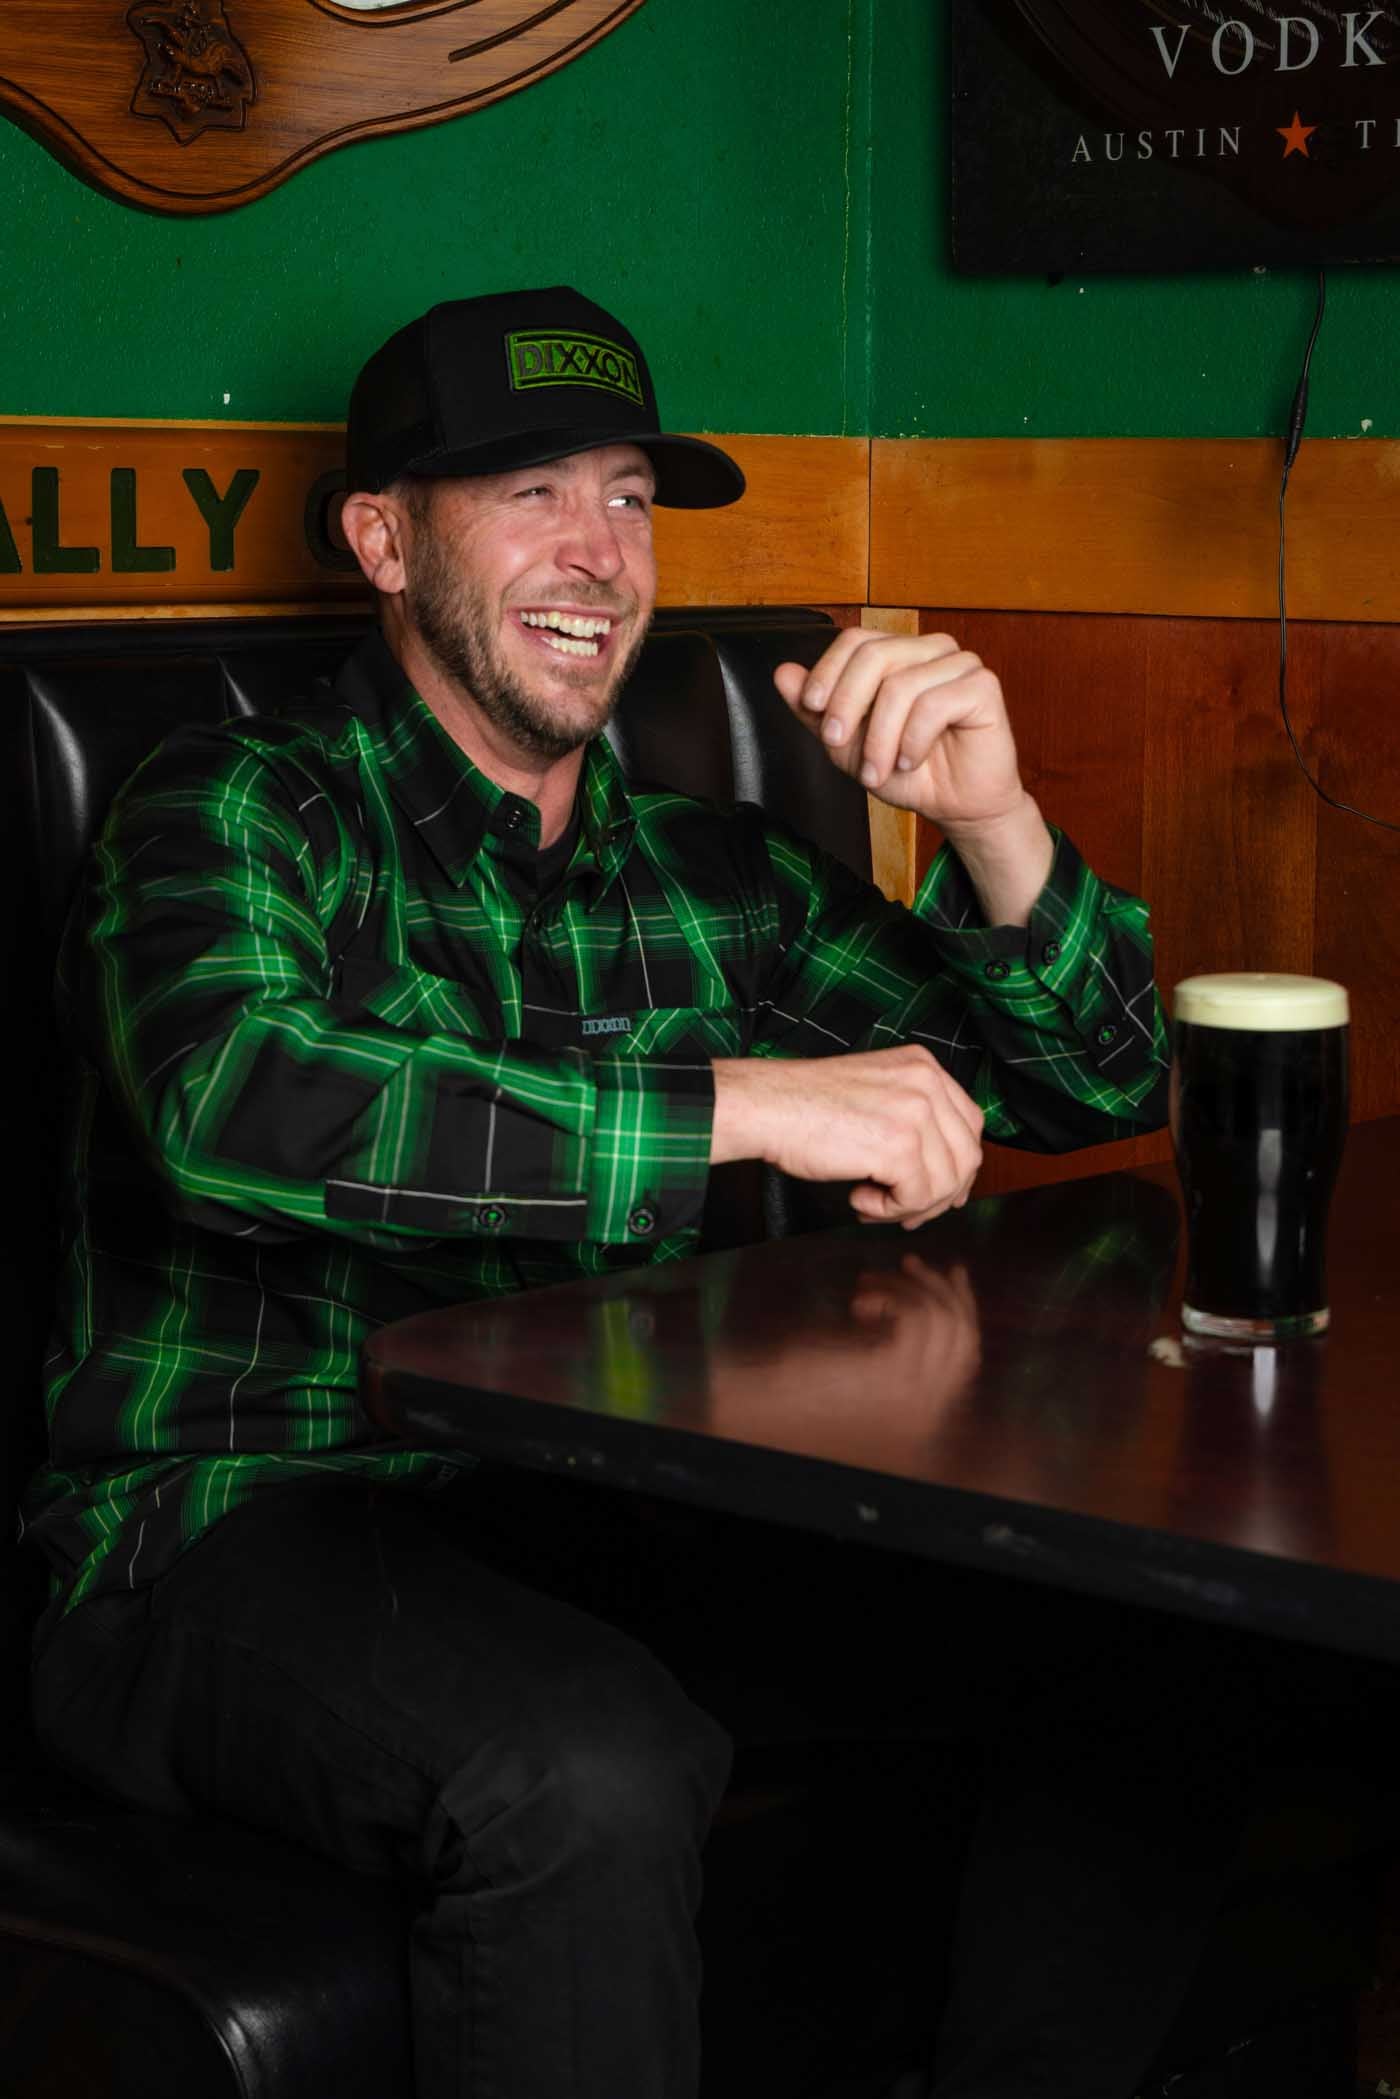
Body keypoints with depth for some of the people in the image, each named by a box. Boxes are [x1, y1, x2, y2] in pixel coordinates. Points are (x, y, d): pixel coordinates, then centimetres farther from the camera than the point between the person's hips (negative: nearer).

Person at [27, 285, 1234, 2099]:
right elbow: (234, 1106, -26)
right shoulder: (238, 813, -3)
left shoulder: (706, 876, 13)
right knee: (593, 1767, -35)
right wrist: (743, 1106, -26)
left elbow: (1098, 1086, 15)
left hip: (608, 1528, 6)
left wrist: (990, 822, -6)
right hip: (241, 1530, -5)